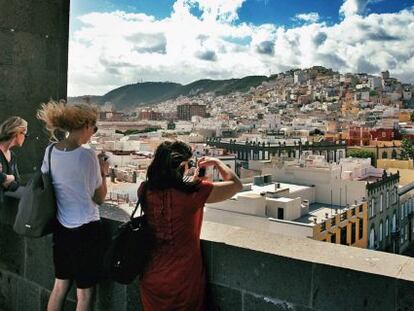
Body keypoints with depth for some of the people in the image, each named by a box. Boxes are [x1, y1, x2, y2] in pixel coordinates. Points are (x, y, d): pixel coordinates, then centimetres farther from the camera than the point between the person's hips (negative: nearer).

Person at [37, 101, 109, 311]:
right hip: (86, 230, -6)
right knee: (84, 291, 9)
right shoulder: (87, 155, -18)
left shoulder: (50, 151, -1)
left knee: (60, 285, 22)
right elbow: (99, 198, -10)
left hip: (61, 228, 6)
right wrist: (103, 173, 4)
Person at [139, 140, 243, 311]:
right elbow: (236, 184, -10)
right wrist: (217, 162, 5)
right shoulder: (193, 192, -21)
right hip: (183, 279, -4)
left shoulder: (146, 191, -7)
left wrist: (197, 174, 18)